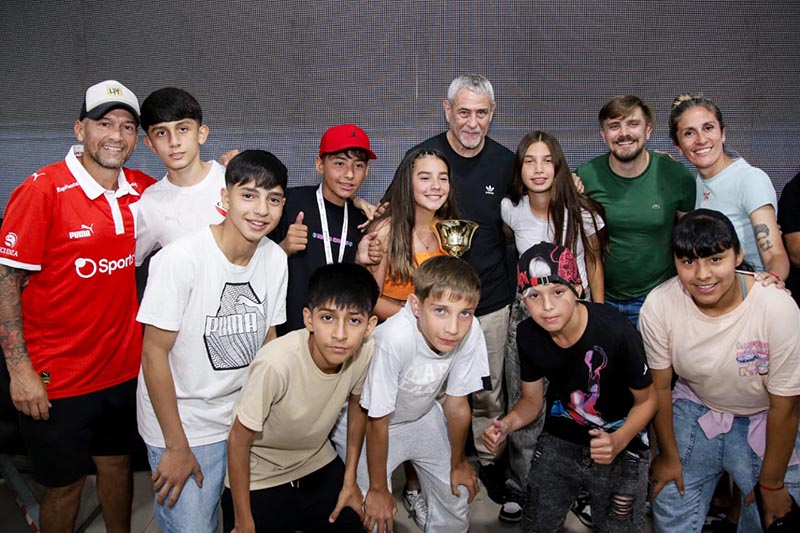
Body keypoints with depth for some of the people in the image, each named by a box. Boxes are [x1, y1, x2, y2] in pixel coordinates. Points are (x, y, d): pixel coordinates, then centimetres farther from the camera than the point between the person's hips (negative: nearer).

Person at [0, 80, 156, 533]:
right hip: (57, 379, -4)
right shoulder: (42, 190, -15)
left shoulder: (143, 190, -2)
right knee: (66, 482, 13)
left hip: (123, 367, 5)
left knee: (117, 464, 21)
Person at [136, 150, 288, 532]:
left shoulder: (275, 258, -4)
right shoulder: (181, 257, -21)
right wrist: (177, 447, -14)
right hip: (182, 424, -5)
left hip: (246, 419, 5)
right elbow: (155, 353, -17)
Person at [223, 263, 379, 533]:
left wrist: (350, 480, 7)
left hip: (318, 466, 4)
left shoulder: (366, 352, -22)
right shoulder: (276, 362, -36)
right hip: (258, 479, -4)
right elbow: (239, 441, -21)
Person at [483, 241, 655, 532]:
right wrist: (506, 424, -20)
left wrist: (618, 441, -29)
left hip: (620, 445, -3)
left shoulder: (616, 331, -28)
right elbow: (532, 400, 1)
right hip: (558, 442, 4)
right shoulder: (528, 334, -13)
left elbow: (646, 399, -12)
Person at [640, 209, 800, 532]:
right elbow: (660, 386, -7)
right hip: (694, 408, 1)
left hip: (763, 419, -1)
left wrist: (772, 483, -5)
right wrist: (669, 456, 3)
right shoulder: (659, 305, -22)